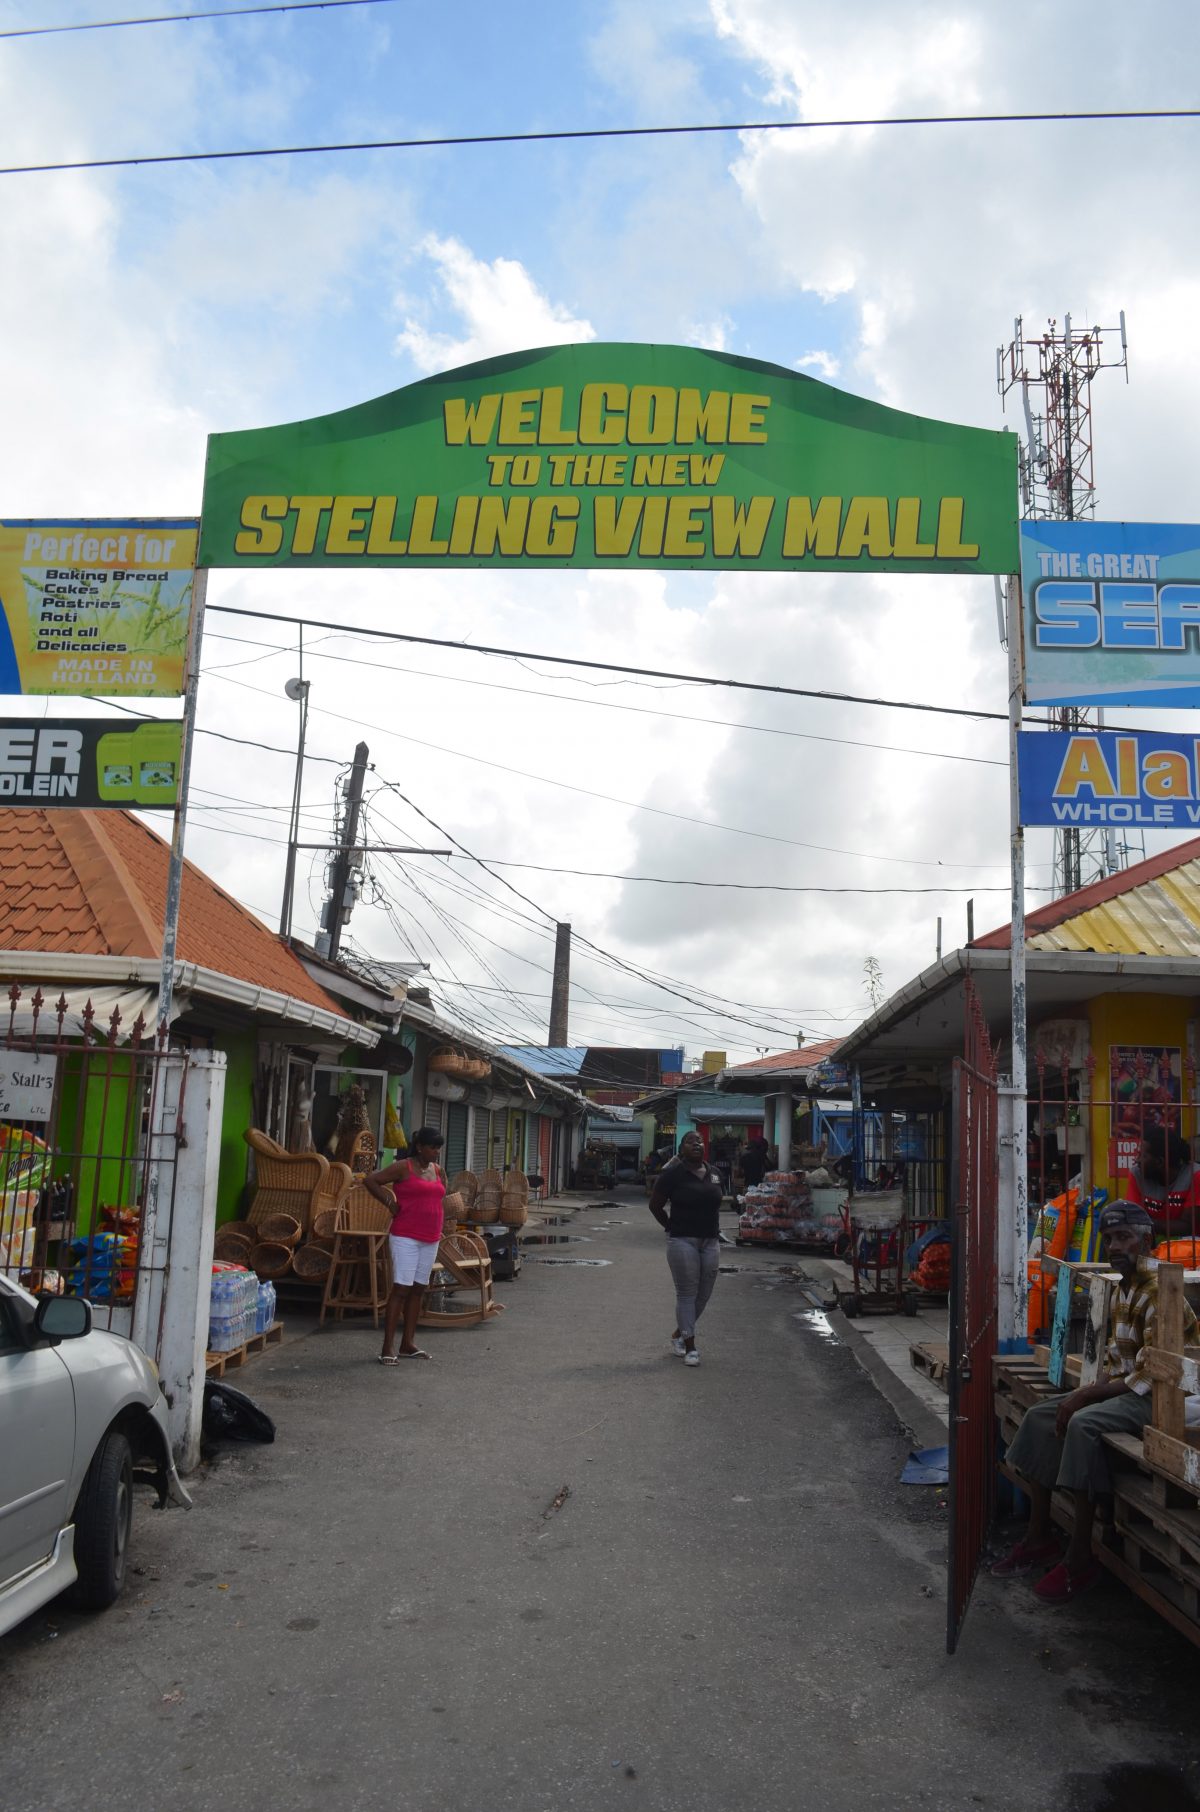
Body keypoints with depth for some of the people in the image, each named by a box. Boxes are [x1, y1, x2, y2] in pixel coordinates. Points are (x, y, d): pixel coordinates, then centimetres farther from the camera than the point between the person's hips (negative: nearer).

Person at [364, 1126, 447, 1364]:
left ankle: (408, 1343, 18)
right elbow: (370, 1180, -9)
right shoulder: (403, 1167, -8)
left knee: (418, 1290, 10)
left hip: (430, 1239, 7)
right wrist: (390, 1203, -9)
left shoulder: (438, 1170, 11)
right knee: (401, 1289, -9)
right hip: (405, 1237, -7)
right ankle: (388, 1347, -7)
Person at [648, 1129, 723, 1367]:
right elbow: (655, 1205, 0)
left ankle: (678, 1334, 30)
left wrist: (715, 1230, 13)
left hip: (710, 1241, 6)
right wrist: (671, 1227, 1)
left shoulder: (713, 1173, 8)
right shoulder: (674, 1173, -8)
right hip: (683, 1241, -6)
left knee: (704, 1294, 11)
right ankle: (690, 1347, 5)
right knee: (687, 1293, -2)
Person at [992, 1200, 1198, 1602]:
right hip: (1121, 1388, 10)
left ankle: (1079, 1560, -23)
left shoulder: (1158, 1289, -19)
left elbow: (1149, 1375, -23)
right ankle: (1038, 1536, 4)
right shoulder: (1121, 1290, 12)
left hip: (1157, 1395, -10)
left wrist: (1086, 1395, -21)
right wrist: (1088, 1392, -2)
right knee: (1040, 1416, -1)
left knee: (1083, 1423, -32)